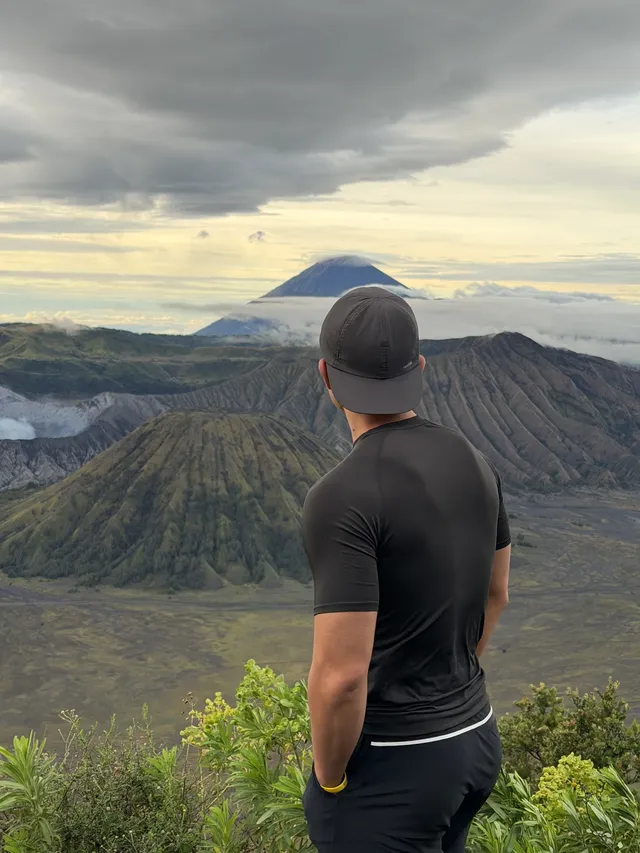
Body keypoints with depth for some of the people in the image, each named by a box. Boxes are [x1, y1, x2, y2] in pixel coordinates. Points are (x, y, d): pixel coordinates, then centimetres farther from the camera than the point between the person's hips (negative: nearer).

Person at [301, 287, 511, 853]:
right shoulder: (475, 465, 0)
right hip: (476, 739, 8)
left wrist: (327, 779, -9)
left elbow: (341, 674, -26)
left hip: (389, 764, -7)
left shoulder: (342, 498, -24)